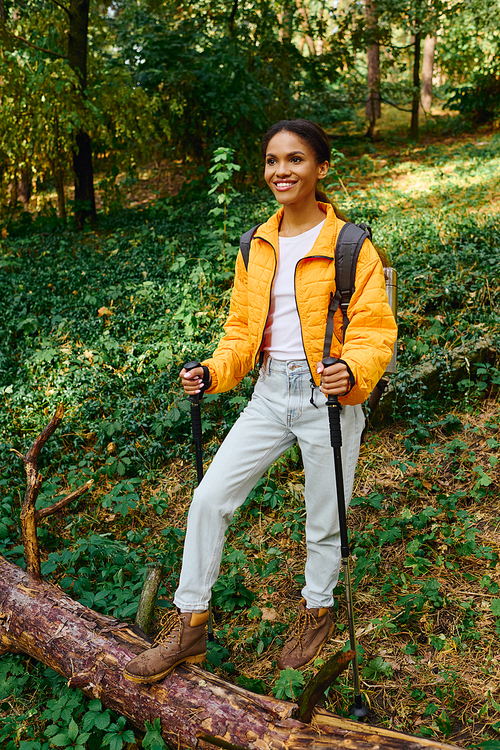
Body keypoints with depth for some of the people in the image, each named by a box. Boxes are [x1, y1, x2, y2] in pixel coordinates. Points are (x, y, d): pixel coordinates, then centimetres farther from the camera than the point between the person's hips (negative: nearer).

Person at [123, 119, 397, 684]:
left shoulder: (350, 247, -8)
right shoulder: (257, 246, 7)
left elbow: (375, 329, -12)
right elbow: (243, 327, 11)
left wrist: (352, 370, -32)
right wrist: (213, 373, -6)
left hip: (329, 401, -4)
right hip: (269, 398, 5)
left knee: (323, 521, 11)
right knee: (209, 498, -1)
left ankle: (317, 610, 40)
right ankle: (190, 626, 16)